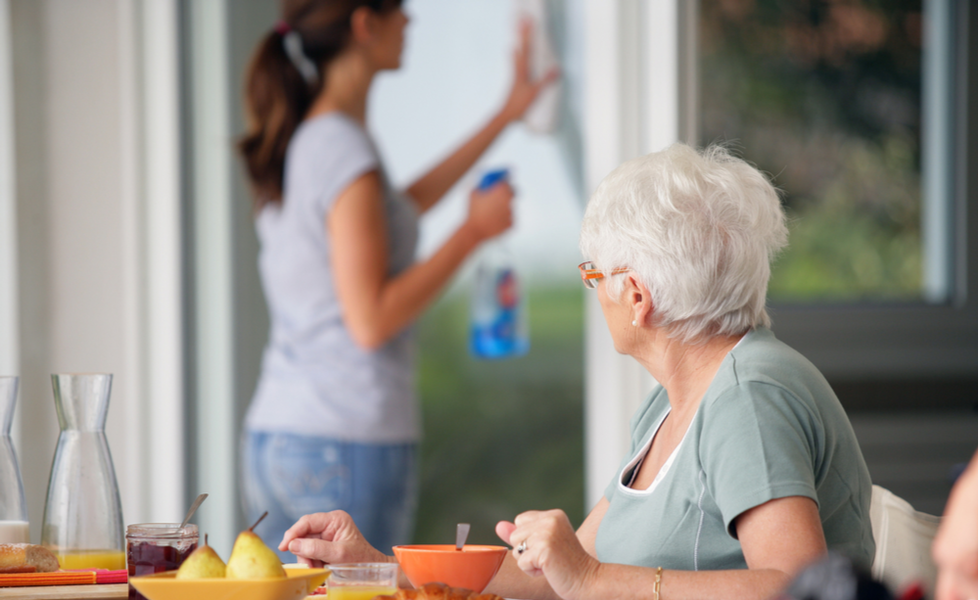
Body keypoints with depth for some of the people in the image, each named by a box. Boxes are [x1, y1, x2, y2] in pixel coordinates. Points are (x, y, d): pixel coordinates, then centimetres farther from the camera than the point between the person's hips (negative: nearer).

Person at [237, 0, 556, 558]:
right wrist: (475, 230, -8)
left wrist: (505, 117, 38)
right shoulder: (346, 151, -15)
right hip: (350, 445, -9)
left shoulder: (293, 144, 12)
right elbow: (372, 321, -18)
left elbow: (396, 211, 30)